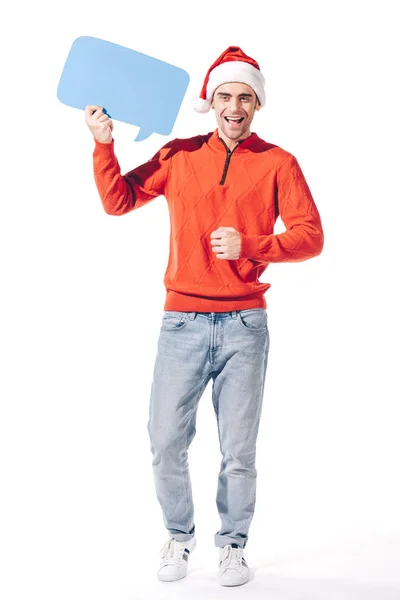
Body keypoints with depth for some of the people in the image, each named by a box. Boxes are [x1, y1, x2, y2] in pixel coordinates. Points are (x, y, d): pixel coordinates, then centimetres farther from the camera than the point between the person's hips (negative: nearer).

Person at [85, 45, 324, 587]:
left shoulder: (277, 163, 4)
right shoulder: (180, 155, 9)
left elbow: (310, 237, -2)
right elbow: (118, 200, 9)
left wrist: (250, 246, -15)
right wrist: (104, 145, -3)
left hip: (244, 324, -1)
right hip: (182, 321, 2)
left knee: (239, 450, 4)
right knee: (166, 444, 2)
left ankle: (232, 546, 23)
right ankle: (179, 536, 25)